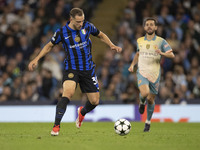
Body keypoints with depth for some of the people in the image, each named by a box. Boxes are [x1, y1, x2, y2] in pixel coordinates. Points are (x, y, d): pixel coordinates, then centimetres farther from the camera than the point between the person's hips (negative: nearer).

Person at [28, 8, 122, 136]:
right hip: (71, 69, -3)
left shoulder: (87, 26, -3)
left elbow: (101, 35, 16)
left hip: (88, 69, 3)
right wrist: (36, 59, 1)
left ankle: (82, 112, 41)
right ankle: (56, 126, -26)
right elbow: (49, 46, 9)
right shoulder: (62, 32, -8)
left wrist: (112, 46, 1)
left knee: (95, 101, 4)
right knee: (68, 93, -30)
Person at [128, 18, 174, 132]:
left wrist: (162, 53, -29)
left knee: (151, 99, 4)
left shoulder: (161, 41, -1)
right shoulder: (140, 41, 8)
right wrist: (133, 65, 14)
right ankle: (142, 103, 12)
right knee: (144, 93, -25)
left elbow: (172, 55, -10)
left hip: (155, 74, 0)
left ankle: (148, 122, 26)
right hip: (142, 72, 0)